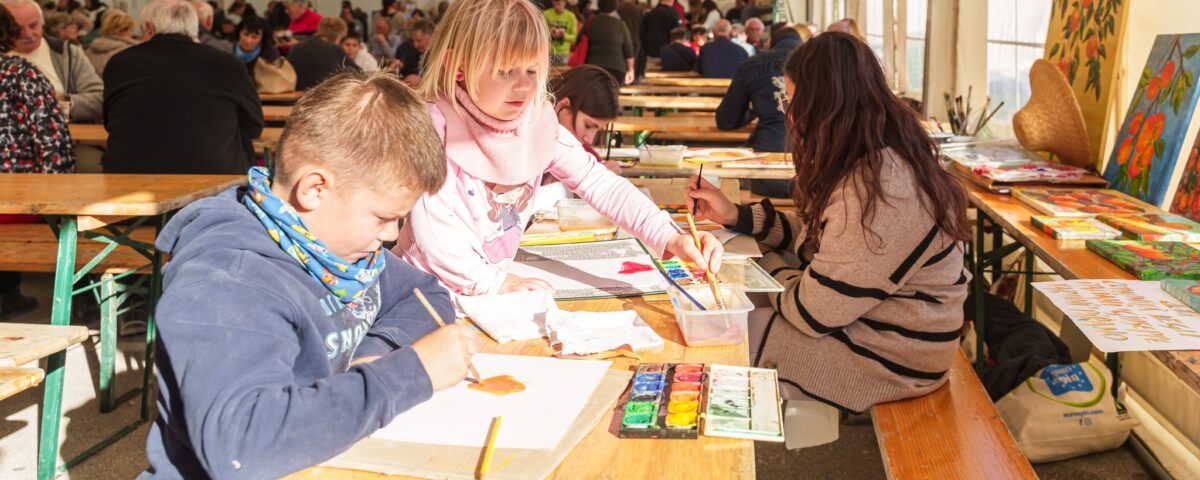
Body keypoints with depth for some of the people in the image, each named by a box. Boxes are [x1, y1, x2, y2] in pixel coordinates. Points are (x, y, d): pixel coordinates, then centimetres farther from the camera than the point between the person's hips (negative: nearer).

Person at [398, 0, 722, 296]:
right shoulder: (436, 126, -18)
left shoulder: (539, 124, -4)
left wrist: (670, 238, -19)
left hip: (496, 279, 4)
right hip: (430, 288, -4)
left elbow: (601, 186, -7)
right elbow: (431, 227, -18)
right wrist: (493, 282, -18)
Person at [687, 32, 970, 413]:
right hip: (866, 317, 9)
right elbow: (815, 233, 14)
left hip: (888, 358, -9)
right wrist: (735, 216, 7)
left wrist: (768, 266, -6)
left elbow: (813, 313, -25)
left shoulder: (877, 190, -31)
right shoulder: (876, 161, 1)